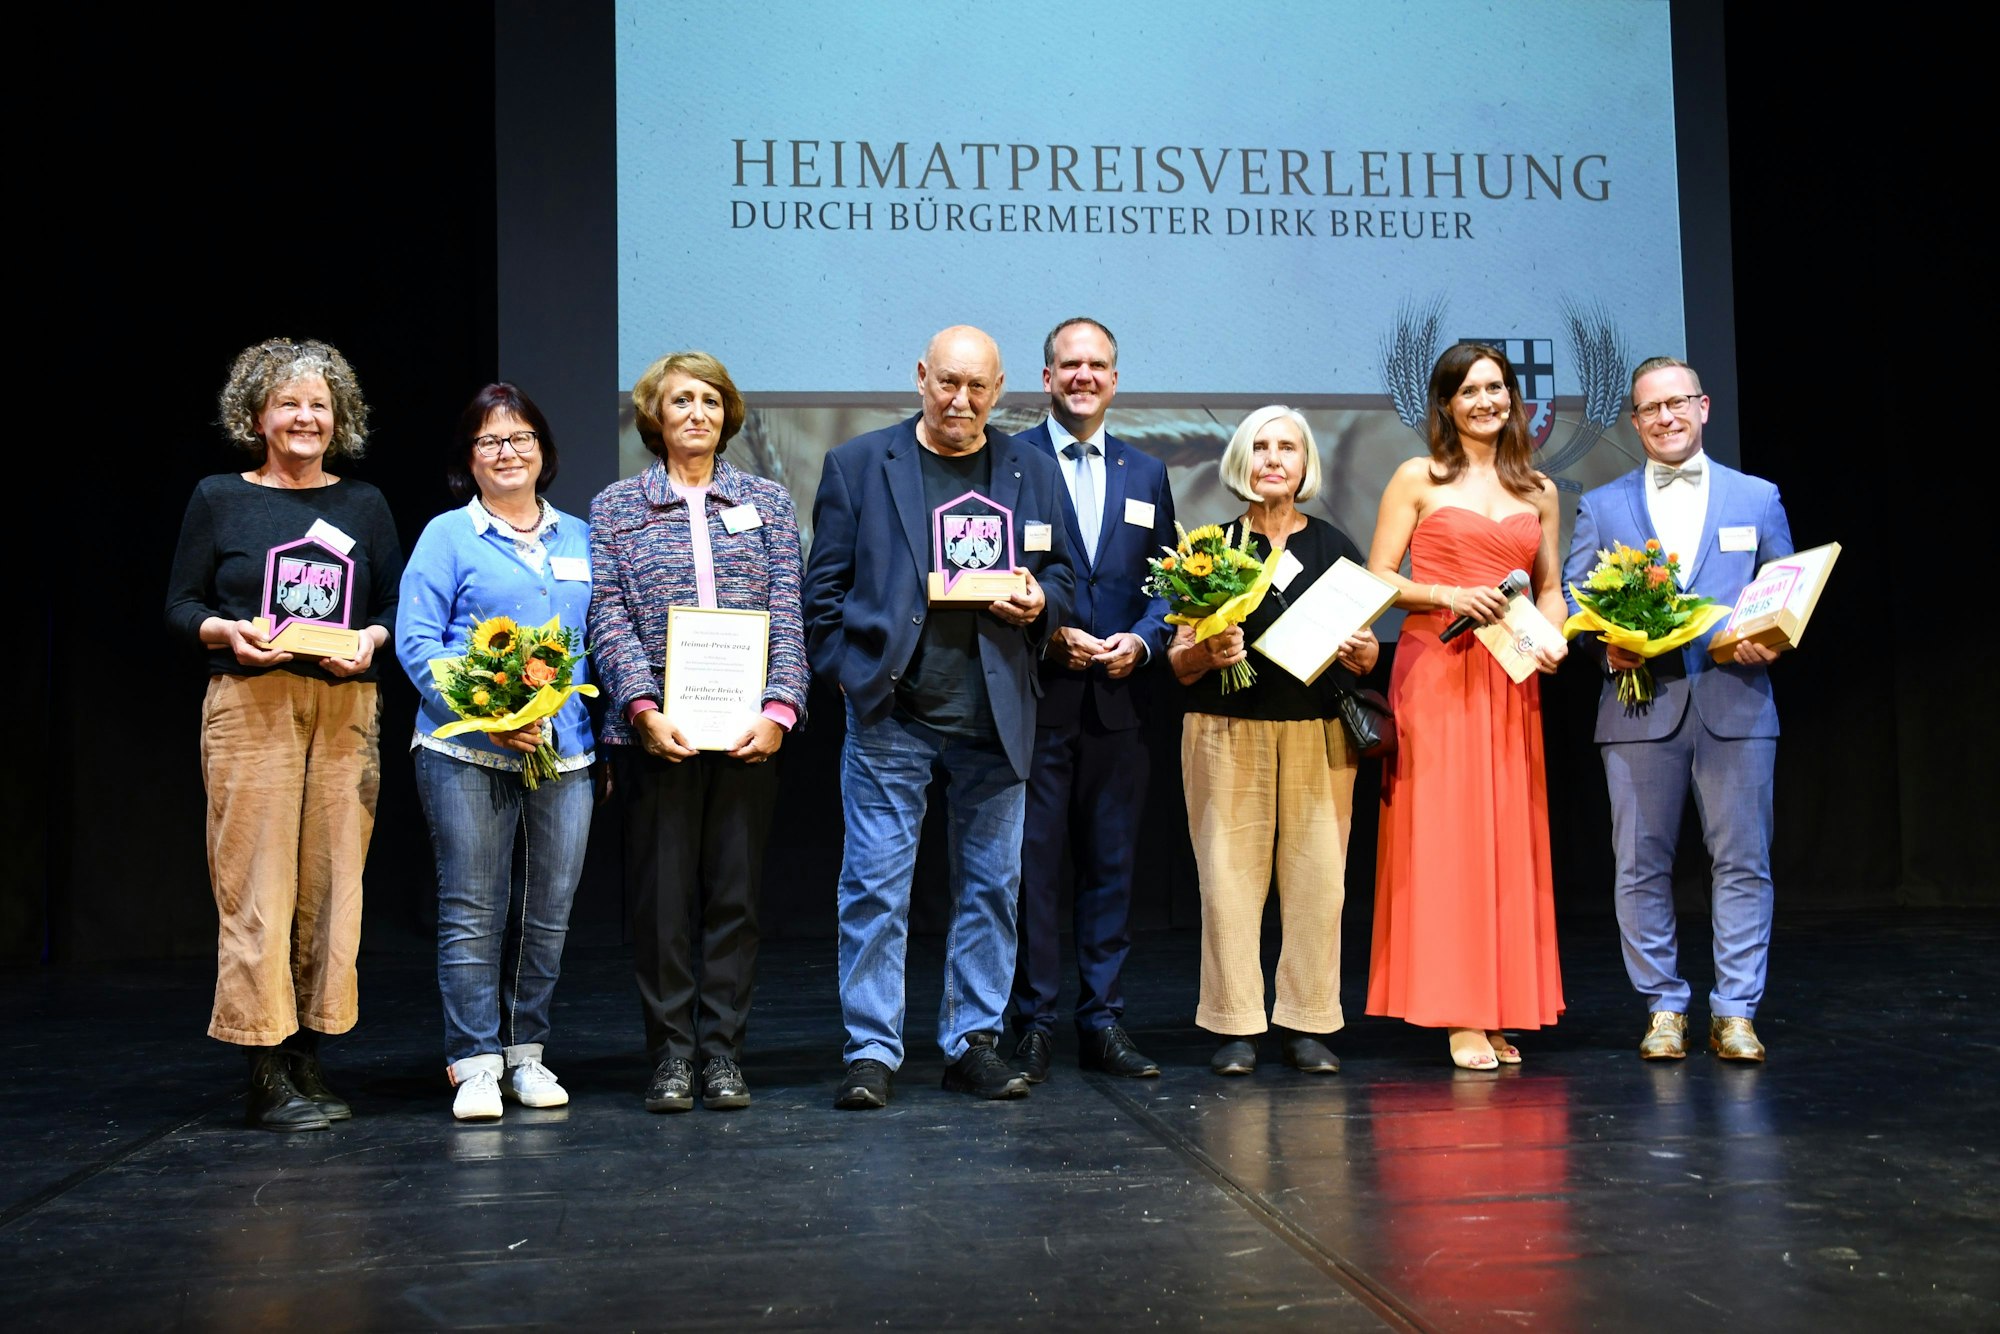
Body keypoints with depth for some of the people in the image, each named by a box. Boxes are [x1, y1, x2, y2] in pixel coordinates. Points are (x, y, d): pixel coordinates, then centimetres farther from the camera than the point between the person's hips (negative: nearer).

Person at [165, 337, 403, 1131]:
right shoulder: (219, 499, 8)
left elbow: (398, 605, 15)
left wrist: (372, 639, -5)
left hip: (346, 709, 3)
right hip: (251, 707, -3)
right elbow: (179, 604, 7)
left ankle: (308, 1058, 10)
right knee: (257, 885, -7)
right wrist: (227, 632, -12)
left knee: (332, 880, 1)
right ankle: (266, 1074, -1)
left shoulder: (364, 505, 14)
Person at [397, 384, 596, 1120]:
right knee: (472, 913, -3)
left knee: (548, 913, 6)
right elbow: (415, 641, -4)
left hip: (563, 752, 4)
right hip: (467, 754, -3)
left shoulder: (579, 539, 16)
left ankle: (526, 1054, 18)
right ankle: (476, 1064, 5)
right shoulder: (447, 536, 4)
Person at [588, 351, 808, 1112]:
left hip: (746, 729, 1)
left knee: (736, 890, 4)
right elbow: (609, 619, 0)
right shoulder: (615, 507, 9)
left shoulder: (767, 502, 11)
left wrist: (779, 709, -9)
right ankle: (671, 1055, 11)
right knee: (661, 892, 2)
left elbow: (788, 615, 4)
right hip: (655, 729, -1)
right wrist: (645, 709, -13)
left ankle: (723, 1052, 13)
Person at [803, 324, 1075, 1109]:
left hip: (994, 716, 2)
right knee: (874, 885, -2)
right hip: (889, 714, -2)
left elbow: (1060, 577, 15)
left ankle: (973, 1042, 20)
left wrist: (1039, 603, -7)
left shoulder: (1033, 473, 11)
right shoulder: (857, 465, 5)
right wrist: (848, 672, -3)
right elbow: (826, 586, 6)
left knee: (991, 886, 8)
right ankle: (871, 1051, 7)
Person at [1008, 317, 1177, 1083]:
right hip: (1036, 697, -4)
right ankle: (1032, 1026, 8)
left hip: (1119, 700, 4)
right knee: (1032, 866, -1)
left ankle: (1103, 1023, 16)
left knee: (1111, 867, 8)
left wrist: (1140, 641, -5)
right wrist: (1048, 636, -13)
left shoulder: (1146, 474, 15)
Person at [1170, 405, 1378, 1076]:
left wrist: (1363, 655, -8)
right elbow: (1180, 662, 4)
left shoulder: (1335, 548, 11)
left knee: (1316, 875, -1)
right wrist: (1208, 653, -16)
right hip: (1228, 734, -1)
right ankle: (1236, 1026, 5)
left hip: (1320, 735, 1)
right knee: (1231, 872, -3)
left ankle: (1308, 1025, 8)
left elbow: (1363, 654, 13)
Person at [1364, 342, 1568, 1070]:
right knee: (1443, 835, -6)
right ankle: (1458, 1016, -1)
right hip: (1435, 673, -4)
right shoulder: (1418, 479, 3)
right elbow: (1376, 580, 0)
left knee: (1510, 838, 4)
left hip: (1510, 682, 4)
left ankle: (1499, 1009, 12)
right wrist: (1449, 595, -14)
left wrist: (1552, 639, 0)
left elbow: (1550, 588, 20)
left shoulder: (1538, 491, 15)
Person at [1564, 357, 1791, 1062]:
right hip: (1640, 706, 0)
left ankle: (1735, 1012, 8)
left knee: (1743, 861, 0)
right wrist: (1606, 643, -12)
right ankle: (1663, 1009, 14)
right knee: (1642, 866, 3)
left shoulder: (1758, 498, 13)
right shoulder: (1600, 507, 12)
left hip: (1735, 703, 0)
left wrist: (1769, 641, -9)